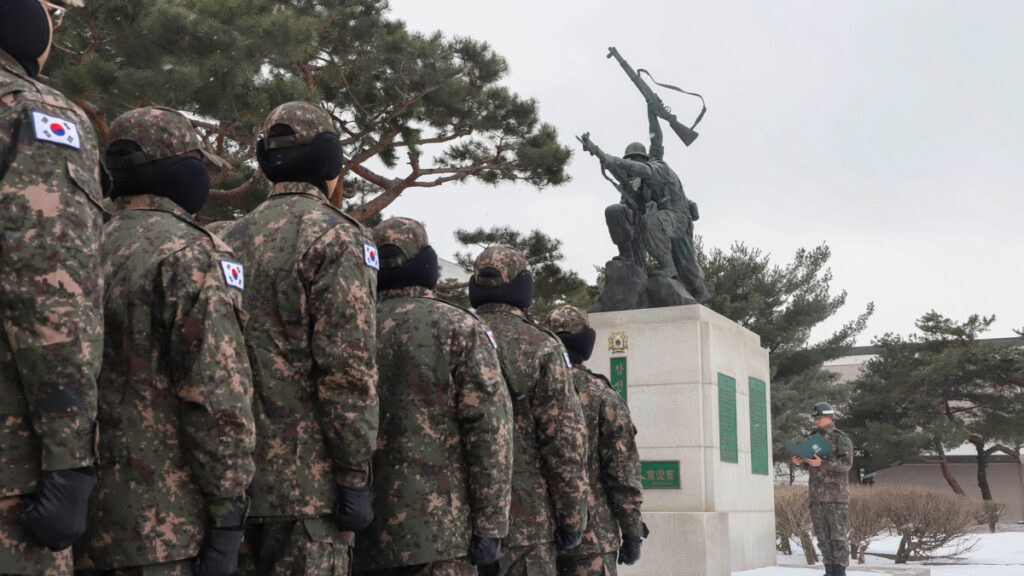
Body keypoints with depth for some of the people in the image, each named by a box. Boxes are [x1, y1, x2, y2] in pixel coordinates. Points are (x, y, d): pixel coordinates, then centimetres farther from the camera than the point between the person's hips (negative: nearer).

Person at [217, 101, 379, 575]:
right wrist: (355, 476, -12)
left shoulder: (229, 239, 14)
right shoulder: (336, 238, -8)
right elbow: (348, 367, -16)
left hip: (234, 474, 7)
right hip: (305, 478, -7)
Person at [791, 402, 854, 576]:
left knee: (839, 533, -6)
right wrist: (801, 462, 2)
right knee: (822, 534, 6)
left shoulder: (841, 438, -2)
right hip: (817, 494, 6)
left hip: (836, 493, -6)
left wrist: (822, 463, -23)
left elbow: (846, 463, -13)